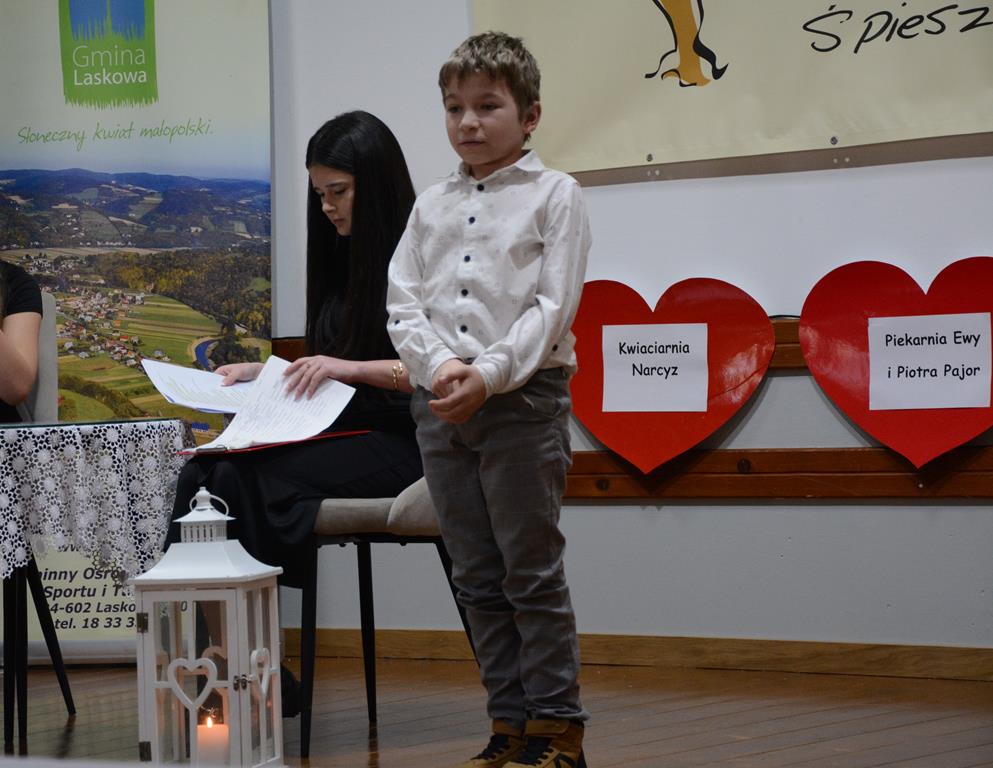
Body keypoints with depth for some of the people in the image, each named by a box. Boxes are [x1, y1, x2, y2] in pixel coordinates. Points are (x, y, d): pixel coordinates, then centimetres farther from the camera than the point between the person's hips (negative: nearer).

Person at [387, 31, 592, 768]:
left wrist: (489, 375, -18)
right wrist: (442, 365, -12)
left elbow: (553, 307, -9)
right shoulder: (432, 205, 13)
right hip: (440, 403, 5)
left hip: (524, 397, -5)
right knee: (479, 580, 8)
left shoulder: (554, 195, 0)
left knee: (533, 573, -3)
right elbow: (403, 304, 7)